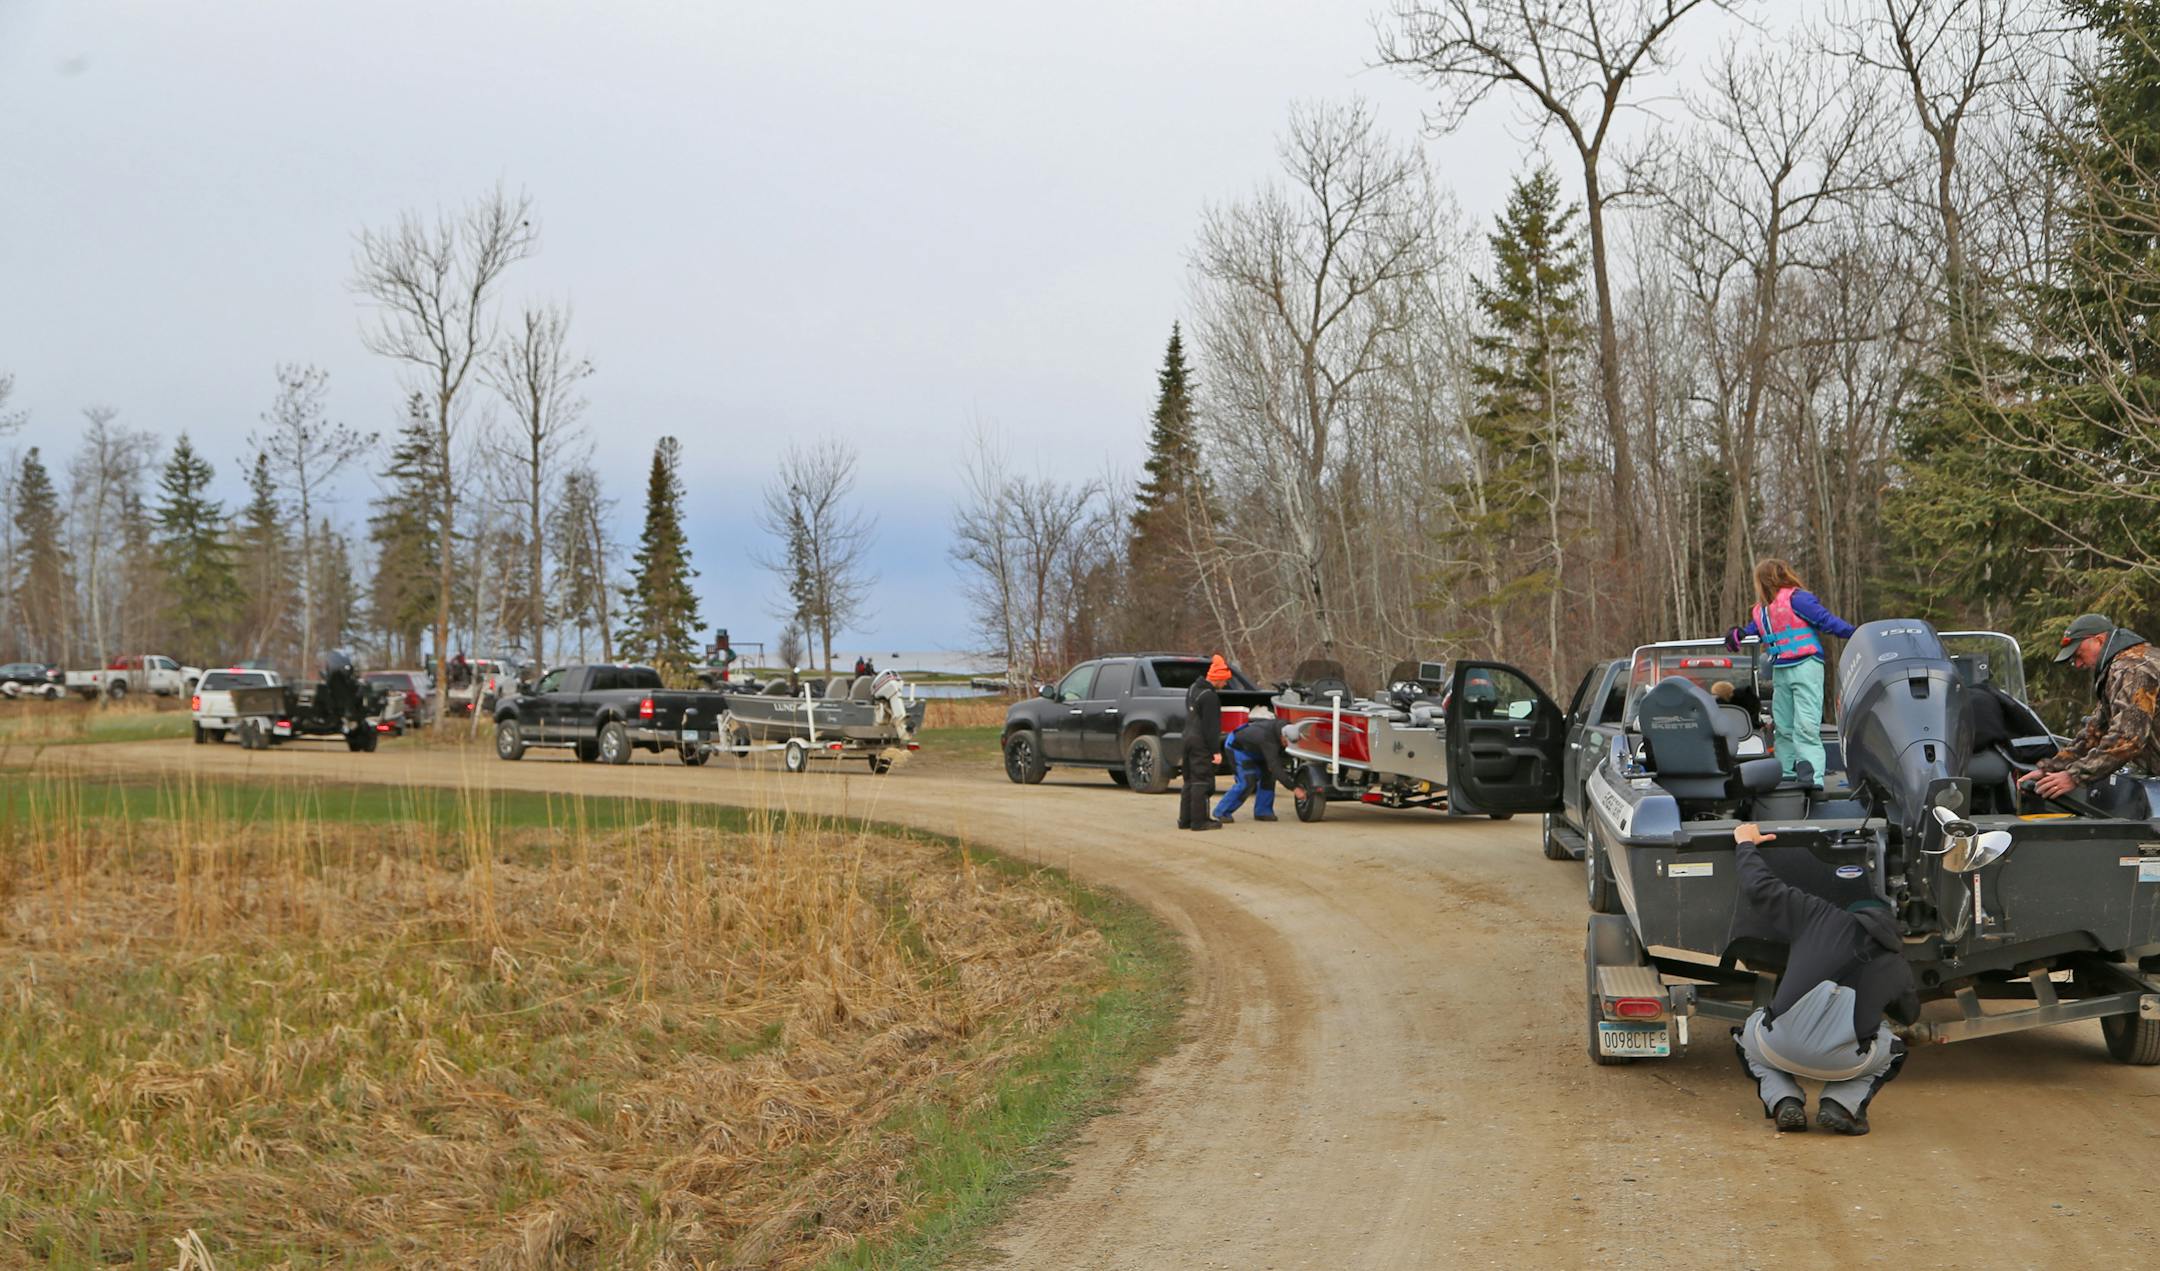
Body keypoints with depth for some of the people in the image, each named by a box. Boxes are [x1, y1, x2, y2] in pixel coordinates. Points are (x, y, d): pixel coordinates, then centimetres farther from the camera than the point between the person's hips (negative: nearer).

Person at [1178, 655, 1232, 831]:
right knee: (1201, 781, -5)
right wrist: (1216, 750, -17)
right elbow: (1211, 726, -19)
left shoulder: (1192, 689, 13)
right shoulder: (1209, 696, -17)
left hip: (1189, 739, 9)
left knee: (1190, 781, 13)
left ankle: (1185, 819, 16)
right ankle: (1199, 820, -5)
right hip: (1202, 744, -9)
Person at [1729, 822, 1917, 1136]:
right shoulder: (1896, 962, 14)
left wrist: (1745, 844, 27)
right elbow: (1909, 1013, 33)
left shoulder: (1815, 915, 5)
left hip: (1781, 1047, -1)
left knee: (1749, 1036, 36)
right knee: (1892, 1050, 35)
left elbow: (1759, 887, 8)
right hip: (1843, 1061, 1)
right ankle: (1842, 1103, 8)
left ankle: (1783, 1101, 9)